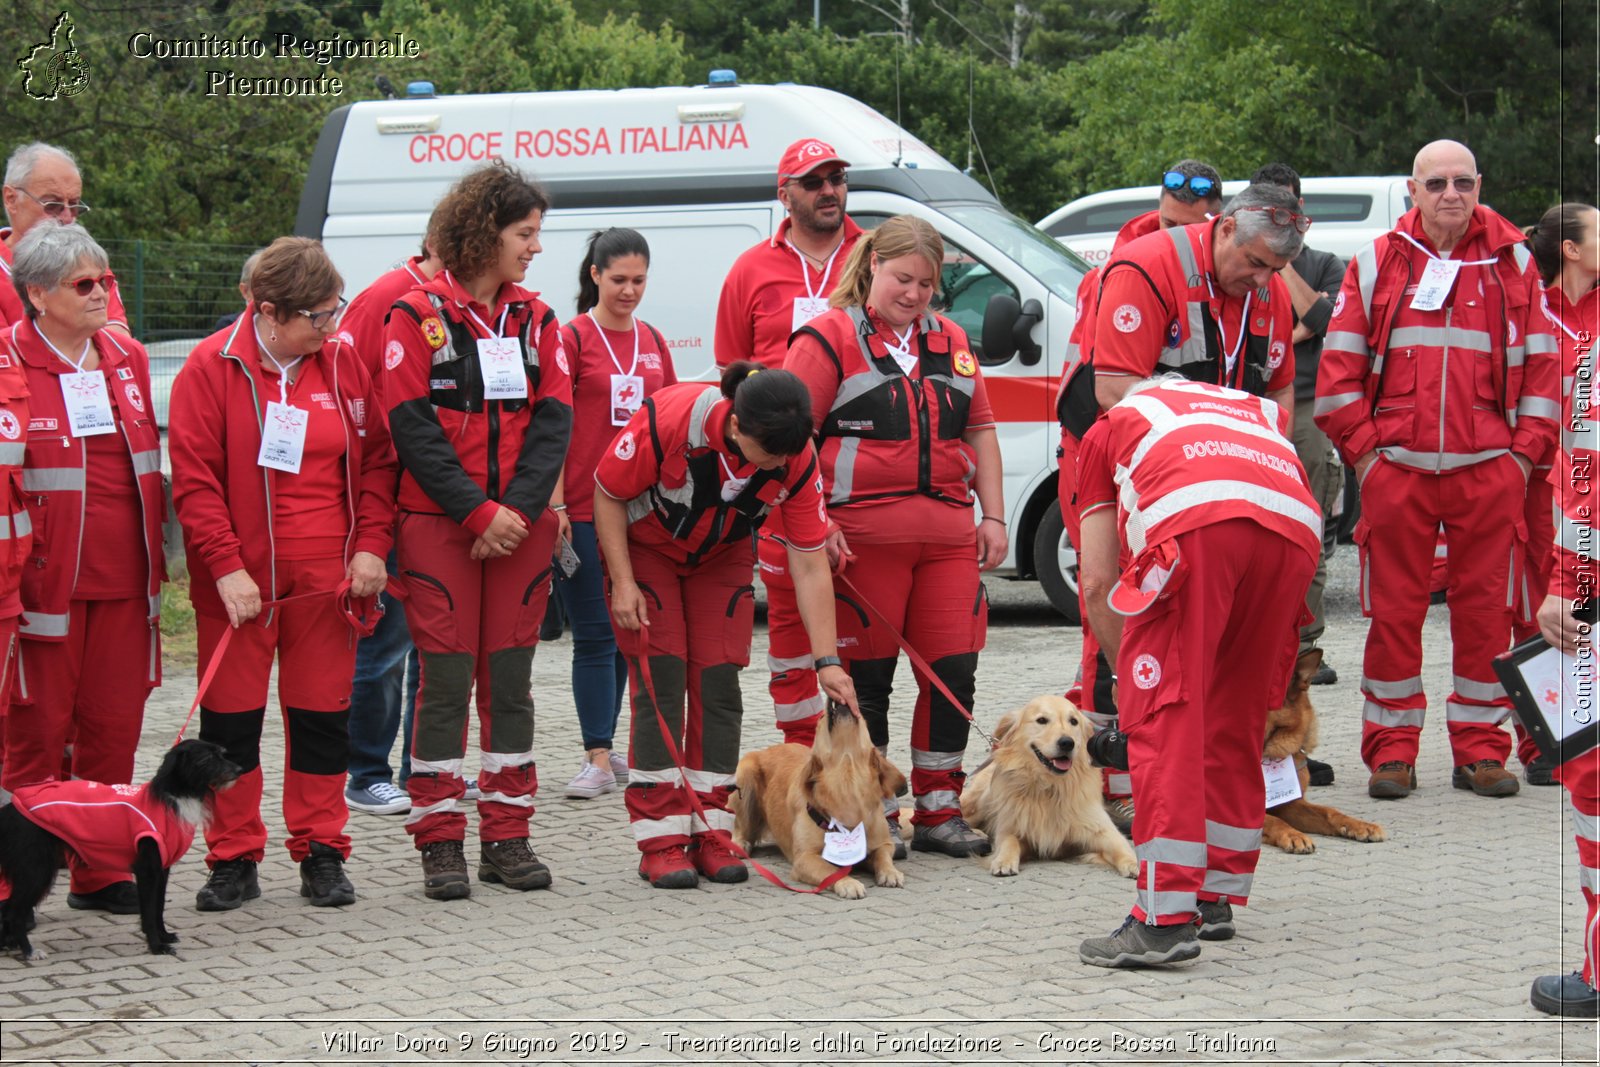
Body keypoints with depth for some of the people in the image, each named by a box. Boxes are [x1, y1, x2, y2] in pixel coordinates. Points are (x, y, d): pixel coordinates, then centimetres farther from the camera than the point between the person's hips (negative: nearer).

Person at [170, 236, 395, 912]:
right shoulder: (212, 367, -6)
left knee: (323, 711, 5)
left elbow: (376, 459, 10)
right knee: (231, 716, 3)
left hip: (326, 575, 3)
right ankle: (234, 861, 13)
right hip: (237, 580, -2)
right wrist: (225, 565, -15)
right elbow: (193, 479, -8)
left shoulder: (343, 362, 5)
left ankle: (321, 853, 16)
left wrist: (370, 546, -1)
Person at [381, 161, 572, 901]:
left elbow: (554, 420, 3)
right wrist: (476, 511, -14)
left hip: (520, 526, 4)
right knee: (445, 679, -3)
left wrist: (518, 510, -10)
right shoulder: (417, 315, -4)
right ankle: (439, 844, 3)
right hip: (439, 525, -4)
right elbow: (412, 426, -9)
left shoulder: (536, 319, 10)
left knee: (510, 677, 6)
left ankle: (506, 837, 12)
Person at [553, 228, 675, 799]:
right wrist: (555, 504, -13)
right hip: (584, 511, -5)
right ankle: (598, 759, -3)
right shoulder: (573, 337, -3)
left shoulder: (652, 341, 13)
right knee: (596, 635, -4)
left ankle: (607, 747, 21)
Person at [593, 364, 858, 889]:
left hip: (722, 556, 3)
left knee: (719, 685, -5)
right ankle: (661, 842, -11)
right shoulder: (666, 421, -36)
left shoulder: (797, 460, -26)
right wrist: (623, 583, -20)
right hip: (645, 547, -3)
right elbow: (608, 494, -19)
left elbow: (810, 566, -19)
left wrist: (827, 662, -21)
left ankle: (712, 835, 1)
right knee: (661, 684, -12)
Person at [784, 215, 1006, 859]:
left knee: (954, 672, 4)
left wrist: (992, 516, 13)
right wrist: (818, 522, -13)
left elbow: (981, 431, 22)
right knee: (867, 677, 0)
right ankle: (874, 817, 9)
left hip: (948, 533, 5)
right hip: (864, 534, -5)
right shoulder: (830, 338, 0)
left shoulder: (950, 342, 19)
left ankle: (940, 812, 15)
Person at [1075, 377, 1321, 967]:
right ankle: (1216, 899, 24)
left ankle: (1165, 920, -7)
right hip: (1297, 527, 4)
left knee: (1166, 717, -1)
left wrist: (1129, 675, 37)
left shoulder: (1110, 428, 34)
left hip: (1195, 521, -4)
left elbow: (1097, 581, 25)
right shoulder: (1259, 410, 43)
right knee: (1237, 720, 17)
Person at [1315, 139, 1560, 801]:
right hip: (1397, 467, 0)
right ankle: (1391, 751, 10)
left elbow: (1541, 364, 9)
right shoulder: (1378, 263, 7)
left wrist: (1524, 452, 1)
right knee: (1394, 610, 1)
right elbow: (1339, 366, 6)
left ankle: (1480, 751, 13)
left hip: (1489, 470, 0)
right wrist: (1362, 449, -1)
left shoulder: (1511, 263, 8)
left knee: (1485, 609, 3)